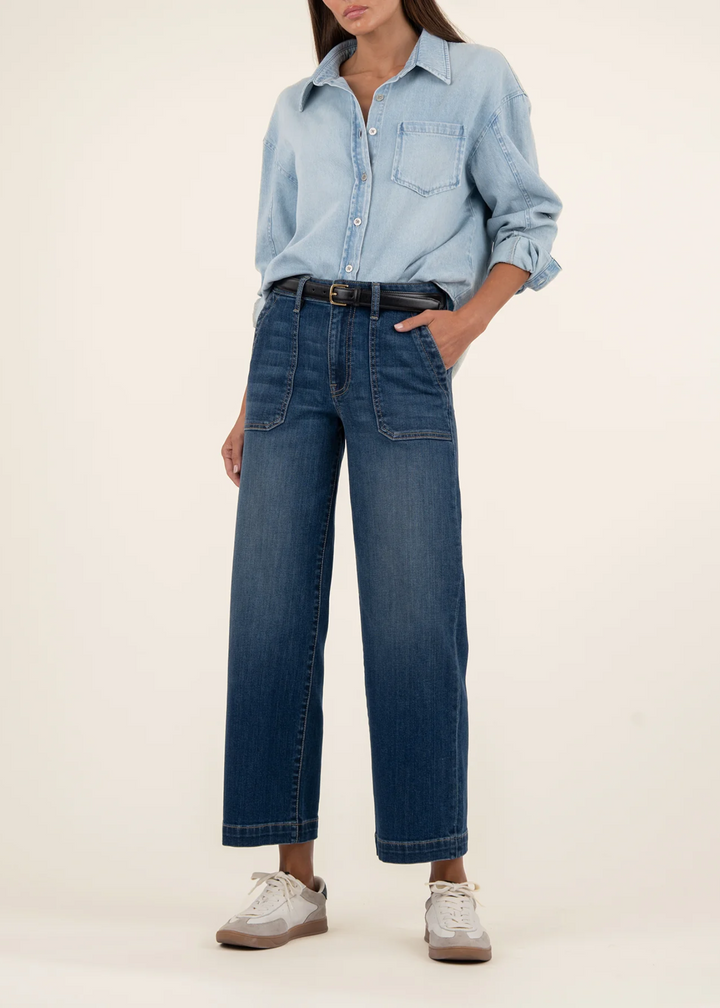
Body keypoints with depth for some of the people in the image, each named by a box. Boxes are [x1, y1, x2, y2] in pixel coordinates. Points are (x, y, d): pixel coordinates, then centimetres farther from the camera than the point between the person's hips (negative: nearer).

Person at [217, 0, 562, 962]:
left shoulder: (479, 79, 10)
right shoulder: (298, 109, 19)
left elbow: (529, 219, 8)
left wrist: (470, 317, -10)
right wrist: (249, 405, 13)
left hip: (403, 351, -3)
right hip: (294, 345, 4)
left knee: (413, 618, -9)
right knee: (273, 609, -3)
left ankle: (449, 881, 3)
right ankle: (295, 878, 4)